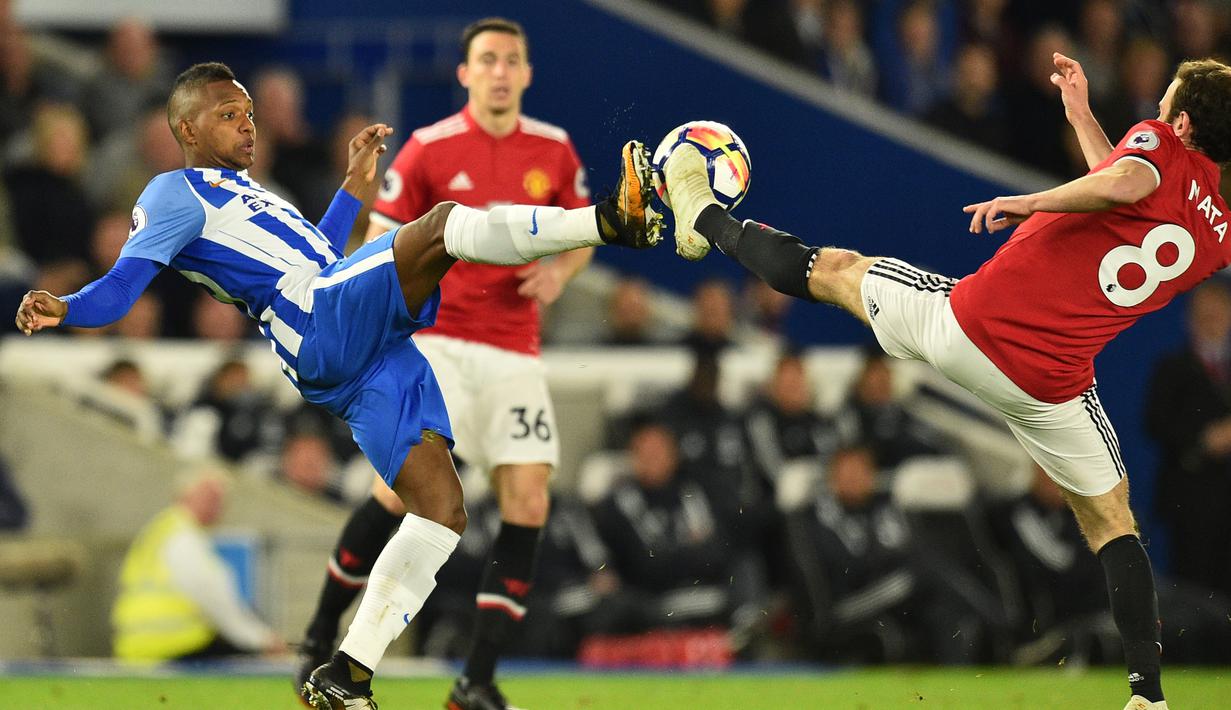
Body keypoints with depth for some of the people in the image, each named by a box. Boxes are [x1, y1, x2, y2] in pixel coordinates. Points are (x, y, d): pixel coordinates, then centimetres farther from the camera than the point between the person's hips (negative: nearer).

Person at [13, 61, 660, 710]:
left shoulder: (240, 193, 35)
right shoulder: (175, 194, 7)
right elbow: (121, 286, -6)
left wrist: (355, 185, 41)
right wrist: (62, 310, -26)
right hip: (323, 319, -9)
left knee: (441, 510, 0)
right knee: (441, 225, -27)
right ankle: (607, 221, -42)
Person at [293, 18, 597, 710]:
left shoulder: (553, 149, 6)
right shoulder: (429, 149, -3)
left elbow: (581, 234, 20)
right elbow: (378, 242, 2)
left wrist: (559, 270, -2)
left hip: (515, 352, 4)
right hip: (437, 339, -3)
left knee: (529, 503, -8)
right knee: (403, 487, -17)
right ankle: (321, 636, 4)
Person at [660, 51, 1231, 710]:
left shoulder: (1159, 142, -6)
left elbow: (1124, 182, -30)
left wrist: (1031, 202, -21)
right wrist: (1082, 117, 32)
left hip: (968, 321, -3)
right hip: (1052, 386, 4)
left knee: (833, 270, 22)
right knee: (1110, 521, 16)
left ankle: (709, 220, 43)